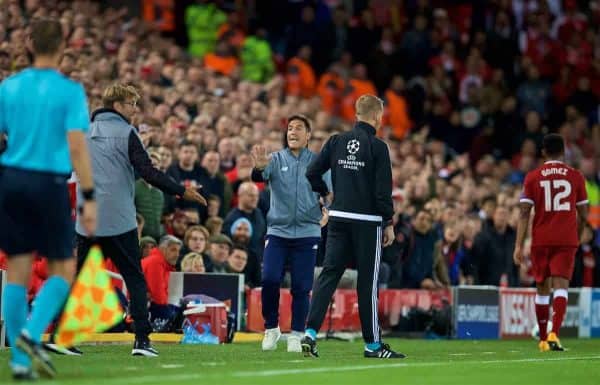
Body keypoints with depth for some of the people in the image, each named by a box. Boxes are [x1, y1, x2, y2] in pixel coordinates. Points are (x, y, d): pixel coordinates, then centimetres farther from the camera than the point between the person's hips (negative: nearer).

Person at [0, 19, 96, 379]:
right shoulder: (70, 91, -5)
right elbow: (77, 147, -12)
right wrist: (89, 198, -9)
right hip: (49, 183, -4)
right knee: (63, 269, 10)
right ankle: (31, 334, -11)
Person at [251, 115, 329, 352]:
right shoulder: (276, 160, 4)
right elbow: (260, 177, -15)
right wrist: (259, 167, -38)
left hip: (307, 233, 0)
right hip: (277, 232, 0)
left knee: (301, 287, -1)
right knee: (269, 280, -12)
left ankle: (296, 335, 10)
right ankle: (271, 328, 6)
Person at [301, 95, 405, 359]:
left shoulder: (337, 141, 6)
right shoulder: (377, 147, -8)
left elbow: (312, 172, 4)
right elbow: (383, 190, -11)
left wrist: (325, 194, 22)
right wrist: (389, 223, -3)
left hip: (338, 218, 4)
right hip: (367, 221, -4)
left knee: (328, 274, 4)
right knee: (368, 282, 2)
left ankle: (310, 333, -9)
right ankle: (372, 344, 10)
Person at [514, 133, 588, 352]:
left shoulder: (533, 177, 2)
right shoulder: (575, 176, 4)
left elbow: (524, 213, -4)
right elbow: (583, 214, 7)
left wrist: (519, 246, -5)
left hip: (540, 241, 1)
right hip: (567, 240, -1)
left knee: (542, 288, 13)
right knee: (560, 285, -8)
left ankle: (543, 340, 21)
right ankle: (554, 334, -27)